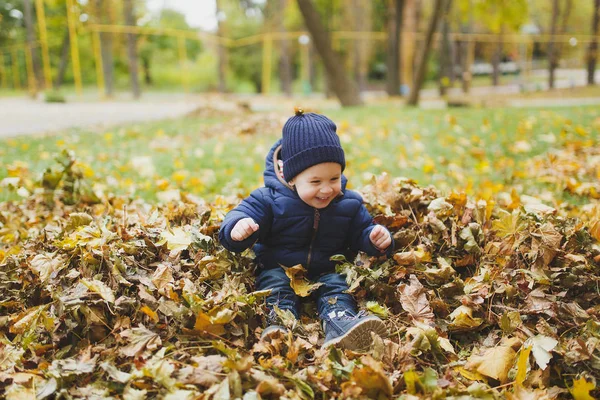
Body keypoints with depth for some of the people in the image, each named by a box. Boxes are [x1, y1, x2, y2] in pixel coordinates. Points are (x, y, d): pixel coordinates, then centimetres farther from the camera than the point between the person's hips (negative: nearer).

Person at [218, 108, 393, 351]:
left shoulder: (349, 204, -1)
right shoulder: (269, 199, -11)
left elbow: (361, 233, 8)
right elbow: (242, 213, -14)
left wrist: (376, 239, -17)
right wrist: (237, 228, -40)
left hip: (326, 271, 1)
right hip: (278, 267, -1)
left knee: (336, 285, -26)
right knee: (275, 282, -29)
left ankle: (341, 322, -50)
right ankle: (278, 325, -50)